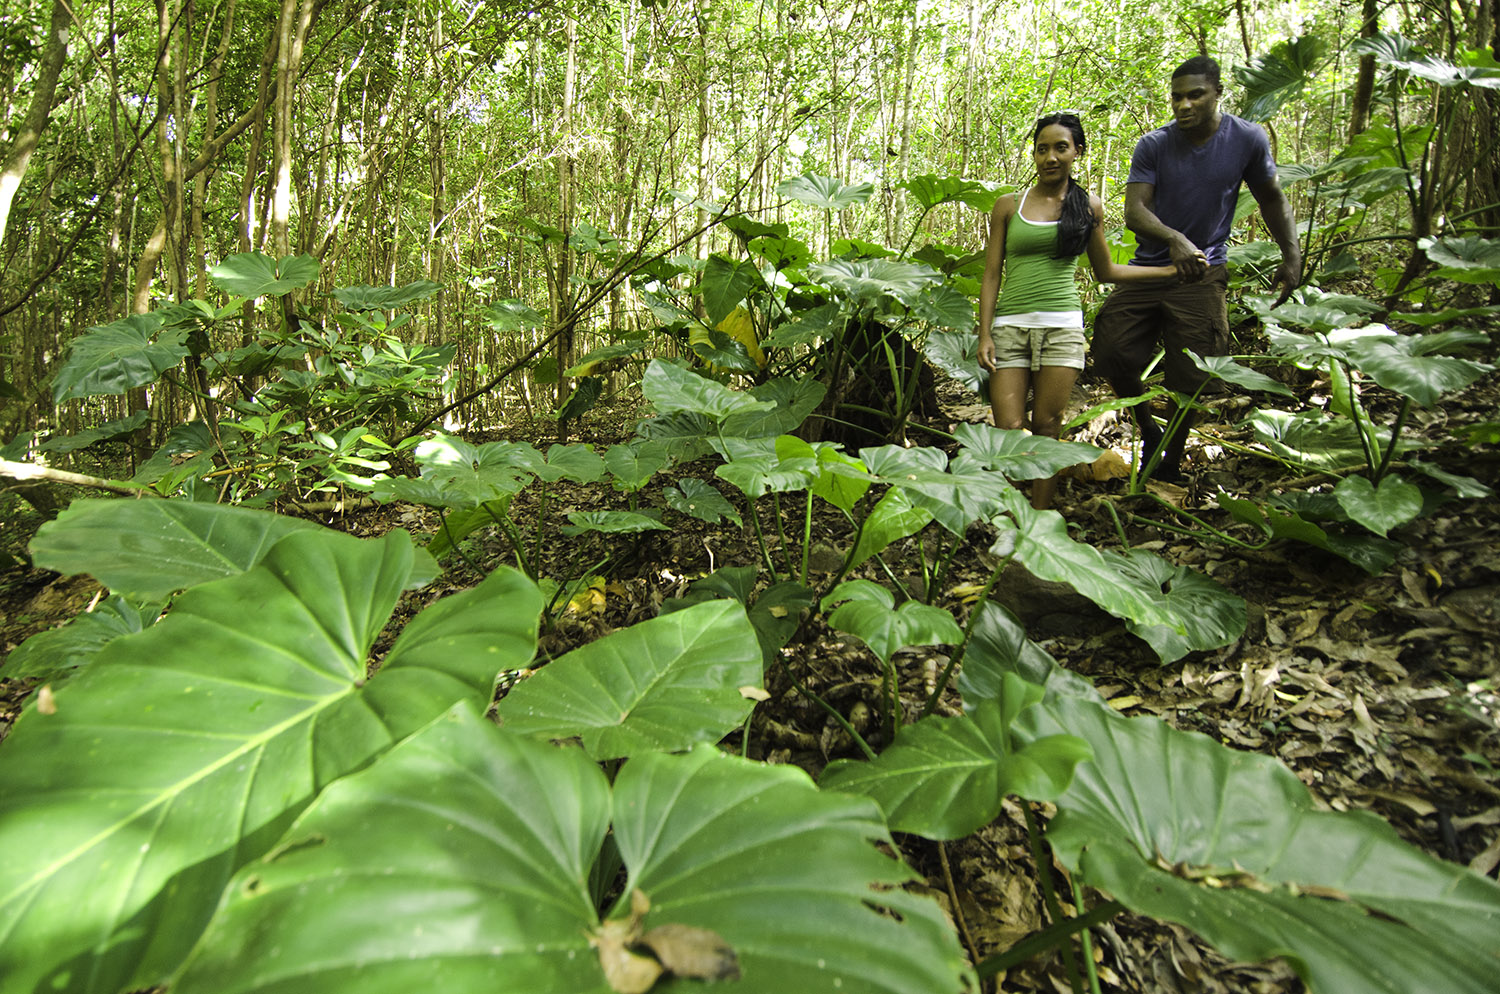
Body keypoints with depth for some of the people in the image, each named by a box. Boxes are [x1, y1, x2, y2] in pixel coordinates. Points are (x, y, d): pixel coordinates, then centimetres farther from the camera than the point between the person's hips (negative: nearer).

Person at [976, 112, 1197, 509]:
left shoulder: (1089, 206, 12)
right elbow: (991, 275, 8)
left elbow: (1105, 271, 20)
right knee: (1008, 431, -8)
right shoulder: (1008, 205, 10)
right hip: (1010, 325, 0)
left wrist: (1171, 270, 18)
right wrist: (984, 335, -1)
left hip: (1061, 325, 0)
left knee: (1046, 427, -2)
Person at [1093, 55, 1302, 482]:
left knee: (1189, 377, -3)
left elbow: (1272, 198, 12)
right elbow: (1134, 211, -13)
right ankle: (1147, 430, 17)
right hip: (1150, 267, 1)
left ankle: (1170, 465, 15)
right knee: (1111, 352, -9)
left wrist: (1291, 256, 3)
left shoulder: (1248, 139, -1)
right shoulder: (1153, 146, -3)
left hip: (1203, 273, -1)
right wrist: (1174, 240, -32)